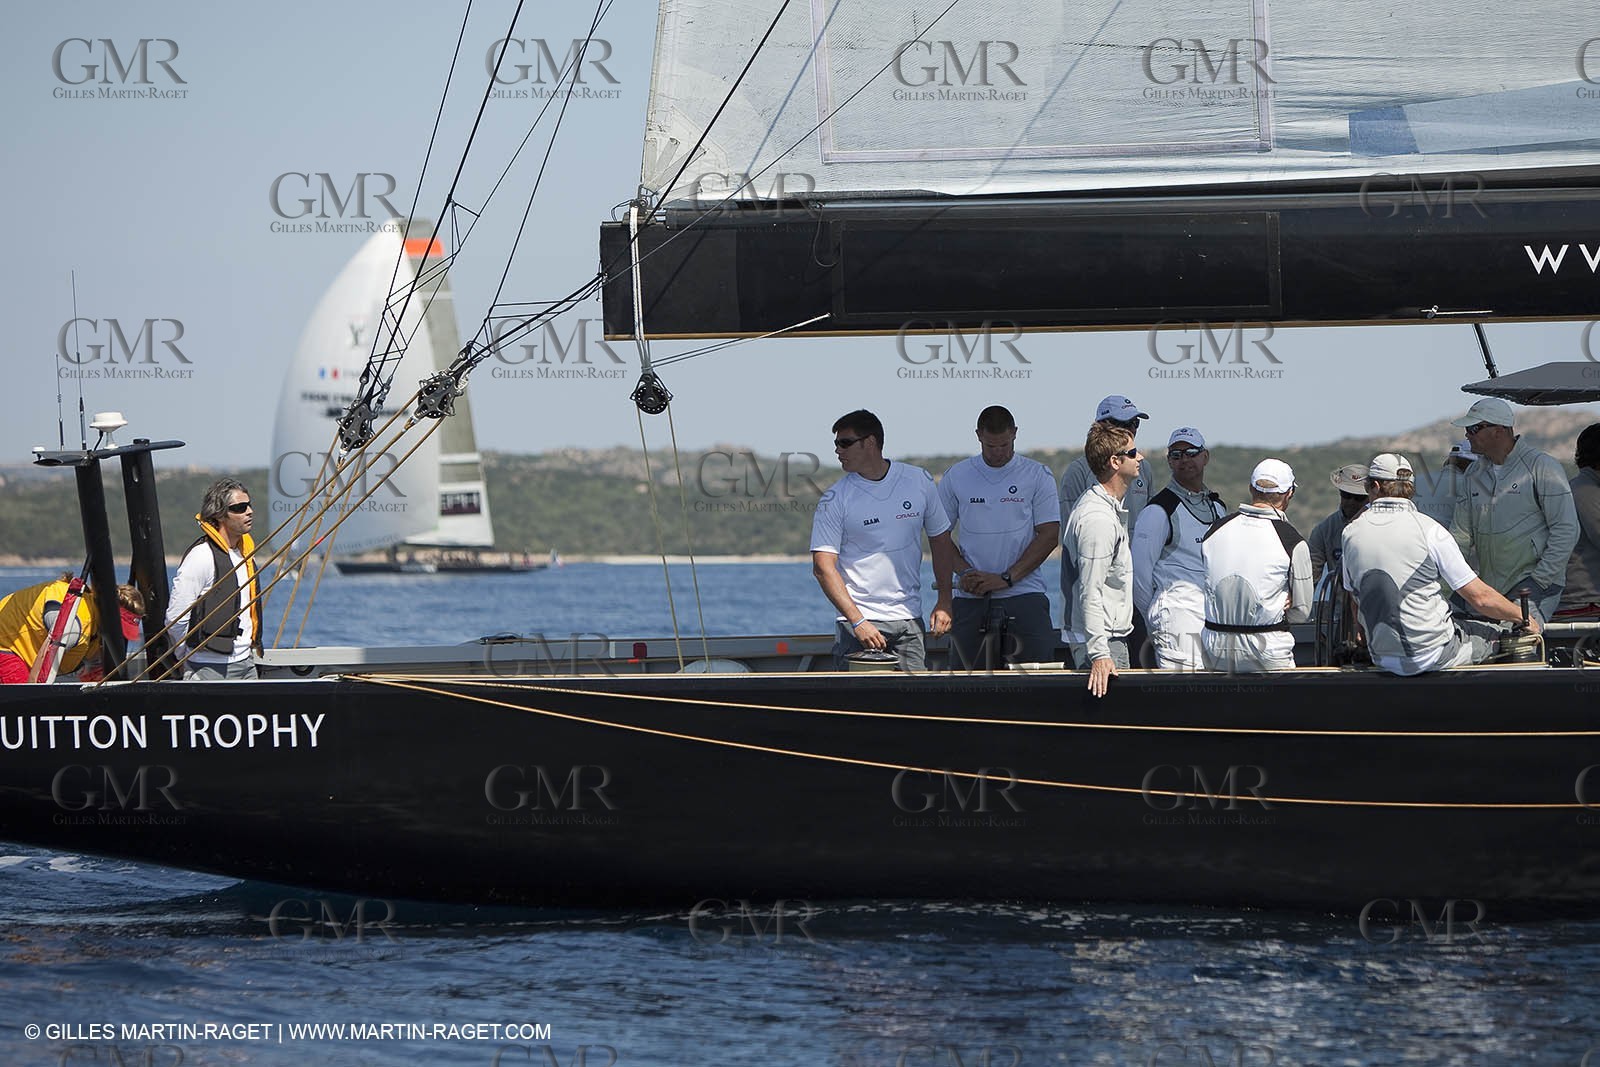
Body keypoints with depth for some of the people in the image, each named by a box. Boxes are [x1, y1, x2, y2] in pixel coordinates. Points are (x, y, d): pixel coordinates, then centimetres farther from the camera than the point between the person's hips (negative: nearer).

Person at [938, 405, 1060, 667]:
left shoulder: (1037, 476, 3)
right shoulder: (956, 477, 9)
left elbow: (1049, 535, -1)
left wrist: (1007, 578, -11)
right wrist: (964, 571, -6)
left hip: (1024, 595, -2)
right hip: (970, 599, 2)